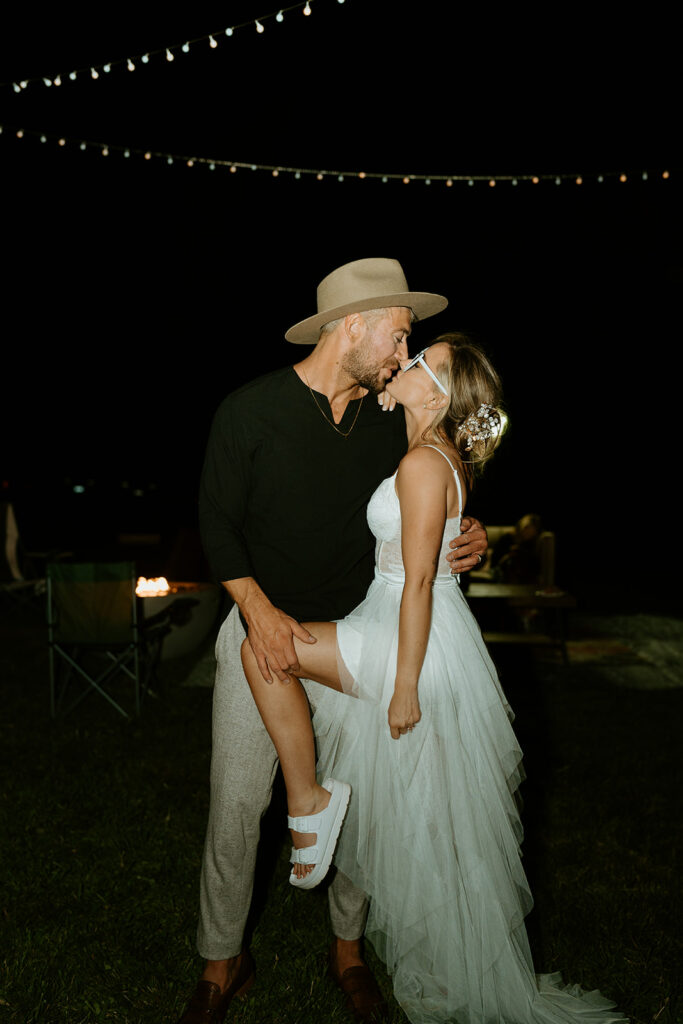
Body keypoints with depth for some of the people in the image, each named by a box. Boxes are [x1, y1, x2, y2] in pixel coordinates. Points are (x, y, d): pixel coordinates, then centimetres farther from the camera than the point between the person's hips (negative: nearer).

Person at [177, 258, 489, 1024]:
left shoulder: (390, 421, 0)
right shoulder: (250, 412, -11)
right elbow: (216, 524, -8)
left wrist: (461, 542, -8)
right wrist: (260, 609, -20)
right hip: (263, 631, -3)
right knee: (236, 806, 2)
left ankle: (349, 949, 34)